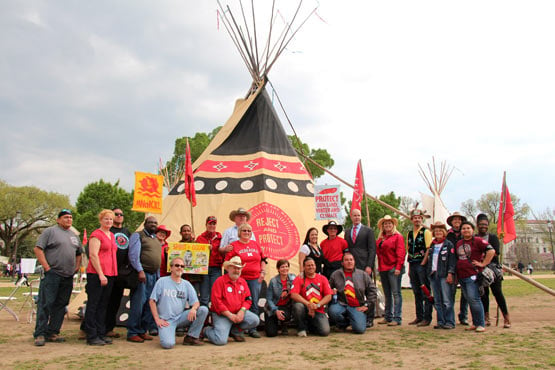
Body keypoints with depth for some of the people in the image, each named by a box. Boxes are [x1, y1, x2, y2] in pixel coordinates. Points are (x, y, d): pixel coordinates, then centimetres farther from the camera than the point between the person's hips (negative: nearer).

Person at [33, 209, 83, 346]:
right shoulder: (50, 231, -1)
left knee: (60, 305, 8)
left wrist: (77, 267, 12)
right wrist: (47, 267, -12)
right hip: (52, 274, -6)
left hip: (68, 277, 6)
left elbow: (79, 254, 27)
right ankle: (39, 334, -1)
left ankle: (52, 333, 15)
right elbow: (38, 249, -8)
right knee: (45, 304, -6)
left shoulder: (74, 236, 18)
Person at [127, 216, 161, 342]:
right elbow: (133, 255, -12)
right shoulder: (137, 236, -1)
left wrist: (158, 275, 16)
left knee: (149, 304, 8)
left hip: (153, 275, 7)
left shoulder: (156, 239, 21)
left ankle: (143, 330, 16)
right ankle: (133, 333, 0)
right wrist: (140, 271, -21)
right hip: (141, 274, -7)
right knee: (138, 303, -7)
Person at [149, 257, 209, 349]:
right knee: (168, 344, -29)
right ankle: (165, 333, 6)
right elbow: (152, 301, 0)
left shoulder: (186, 284, 10)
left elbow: (196, 302, 3)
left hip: (181, 318, 4)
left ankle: (191, 337, -4)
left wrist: (193, 308, -21)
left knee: (203, 310, -16)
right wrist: (157, 319, -8)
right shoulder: (162, 281, 2)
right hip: (166, 320, -4)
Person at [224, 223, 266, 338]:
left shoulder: (255, 244, 13)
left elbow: (263, 259, 17)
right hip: (240, 278, -3)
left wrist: (263, 272, 7)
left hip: (255, 278, 3)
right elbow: (228, 262, -1)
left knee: (254, 304, 4)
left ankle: (252, 329, 12)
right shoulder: (234, 245, 2)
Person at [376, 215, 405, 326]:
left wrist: (398, 267, -17)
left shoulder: (398, 236, -2)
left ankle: (397, 318, -3)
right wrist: (379, 267, 9)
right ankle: (388, 317, 20)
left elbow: (400, 253, -9)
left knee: (396, 293, -6)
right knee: (387, 294, 13)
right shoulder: (380, 238, 16)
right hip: (383, 269, 7)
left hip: (393, 268, -7)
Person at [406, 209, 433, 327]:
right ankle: (419, 317, 19)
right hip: (412, 265, 7)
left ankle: (427, 318, 2)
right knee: (417, 293, 11)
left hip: (423, 264, -7)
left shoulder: (426, 232, -3)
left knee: (425, 292, -4)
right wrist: (409, 267, 14)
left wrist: (423, 263, -15)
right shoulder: (409, 234, 16)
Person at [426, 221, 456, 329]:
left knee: (447, 300, -6)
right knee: (437, 301, 8)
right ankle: (440, 321, 14)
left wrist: (450, 273, -13)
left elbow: (452, 260, -6)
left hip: (444, 275, -6)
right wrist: (428, 272, 13)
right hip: (433, 275, 6)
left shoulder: (449, 244, 0)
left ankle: (449, 322, 2)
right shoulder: (431, 245, 16)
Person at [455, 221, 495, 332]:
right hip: (461, 276, 7)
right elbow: (456, 259, 26)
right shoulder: (458, 243, 16)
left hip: (472, 275, -7)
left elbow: (491, 251, -14)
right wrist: (455, 275, 19)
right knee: (469, 300, 11)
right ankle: (475, 323, 20)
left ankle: (481, 324, -2)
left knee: (474, 299, -11)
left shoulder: (477, 241, -5)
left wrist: (483, 263, -13)